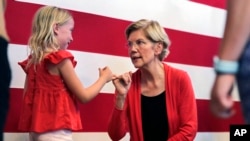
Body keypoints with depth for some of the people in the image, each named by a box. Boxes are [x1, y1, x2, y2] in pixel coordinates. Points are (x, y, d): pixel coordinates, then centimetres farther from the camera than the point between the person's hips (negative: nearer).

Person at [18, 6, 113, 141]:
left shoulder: (32, 61, 9)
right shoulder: (61, 58, -11)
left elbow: (27, 97, 13)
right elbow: (84, 96, -7)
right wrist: (104, 78, 9)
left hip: (37, 130, 8)